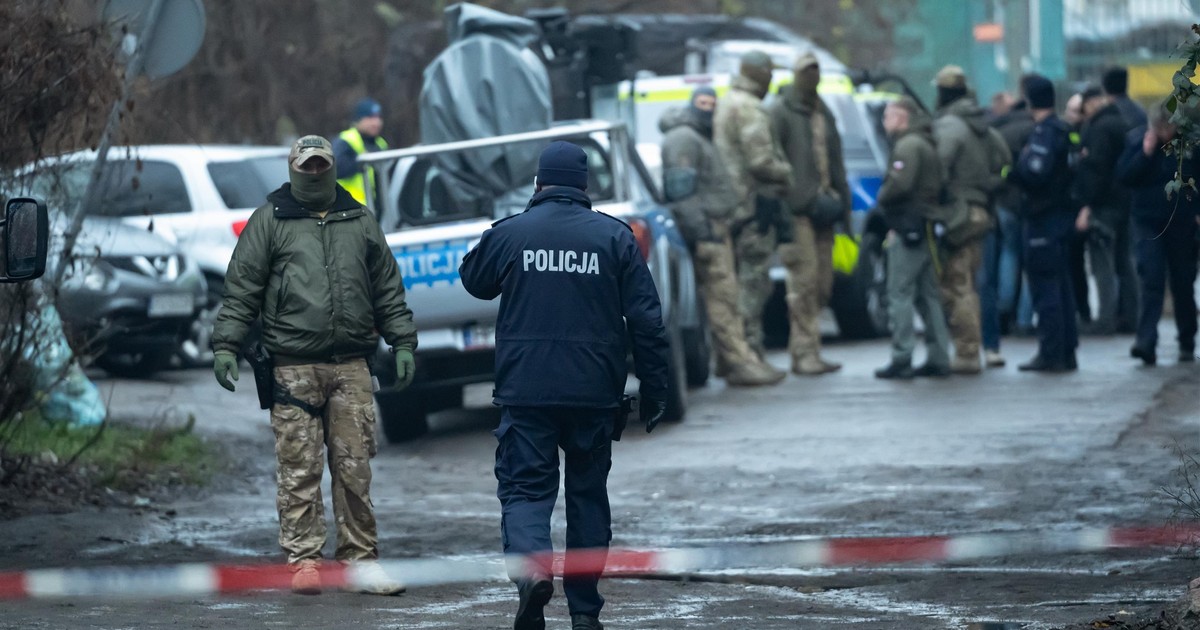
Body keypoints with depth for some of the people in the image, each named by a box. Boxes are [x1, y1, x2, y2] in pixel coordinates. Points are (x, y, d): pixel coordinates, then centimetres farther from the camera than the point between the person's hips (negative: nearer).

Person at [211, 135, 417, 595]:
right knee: (299, 469, -4)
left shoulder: (360, 222, 17)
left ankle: (360, 558, 7)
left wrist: (403, 343, 13)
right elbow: (242, 289, 5)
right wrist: (226, 346, -3)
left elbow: (388, 290, 19)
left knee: (355, 467, 1)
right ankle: (303, 560, 1)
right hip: (294, 364, -2)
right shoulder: (269, 221, 7)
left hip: (351, 366, 2)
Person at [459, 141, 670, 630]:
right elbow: (646, 320, -1)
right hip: (594, 393, 1)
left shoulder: (509, 233, 0)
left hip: (526, 392, -1)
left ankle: (531, 565, -26)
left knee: (525, 488, 3)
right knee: (588, 494, 13)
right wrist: (653, 391, 5)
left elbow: (474, 281, 20)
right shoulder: (614, 237, 1)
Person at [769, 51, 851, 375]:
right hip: (797, 208, -8)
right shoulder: (781, 111, -3)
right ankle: (805, 352, -10)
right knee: (804, 280, -11)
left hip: (821, 210, 8)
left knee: (823, 283, 6)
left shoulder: (823, 113, 22)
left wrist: (841, 202, 17)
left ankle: (802, 350, 13)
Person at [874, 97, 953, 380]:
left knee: (900, 294, -8)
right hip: (926, 227, 10)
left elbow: (899, 184, -24)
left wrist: (882, 198, -4)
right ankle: (938, 358, 12)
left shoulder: (908, 145, -12)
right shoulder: (926, 144, 20)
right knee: (929, 294, 12)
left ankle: (901, 360, -11)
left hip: (909, 228, -10)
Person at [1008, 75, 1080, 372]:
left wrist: (1011, 171, -9)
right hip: (1061, 212, 10)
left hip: (1043, 217, -10)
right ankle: (1067, 352, 18)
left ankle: (1050, 354, -6)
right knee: (1061, 286, 13)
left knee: (1045, 288, -7)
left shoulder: (1044, 133, -16)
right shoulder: (1062, 130, 14)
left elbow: (1035, 173, -27)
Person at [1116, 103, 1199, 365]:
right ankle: (1146, 342, -17)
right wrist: (1145, 153, -21)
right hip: (1148, 223, 0)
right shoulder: (1137, 139, -4)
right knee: (1151, 282, -11)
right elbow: (1124, 176, -9)